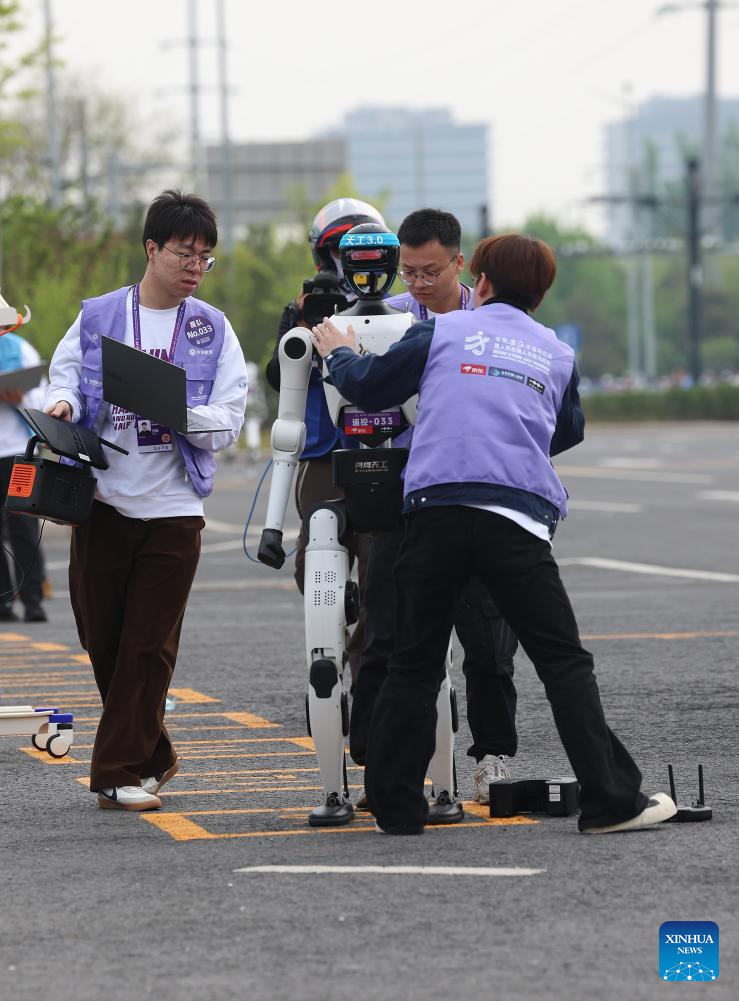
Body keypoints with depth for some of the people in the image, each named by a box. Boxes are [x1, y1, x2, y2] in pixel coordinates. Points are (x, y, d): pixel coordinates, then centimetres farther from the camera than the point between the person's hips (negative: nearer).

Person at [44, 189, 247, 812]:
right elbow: (65, 376, 12)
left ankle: (120, 772, 0)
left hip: (173, 508, -1)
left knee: (148, 645, -4)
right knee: (102, 637, 6)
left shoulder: (213, 330, 2)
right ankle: (153, 756, 23)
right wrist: (62, 403, -12)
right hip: (103, 498, 1)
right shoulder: (98, 318, 4)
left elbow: (229, 421, -3)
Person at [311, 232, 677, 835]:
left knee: (414, 666, 11)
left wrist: (338, 354, 38)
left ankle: (395, 807, 12)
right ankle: (611, 801, -4)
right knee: (565, 663, 2)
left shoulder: (443, 332, 12)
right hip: (517, 521, 0)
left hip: (435, 510, 0)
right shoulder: (559, 355, 17)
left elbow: (367, 387, 17)